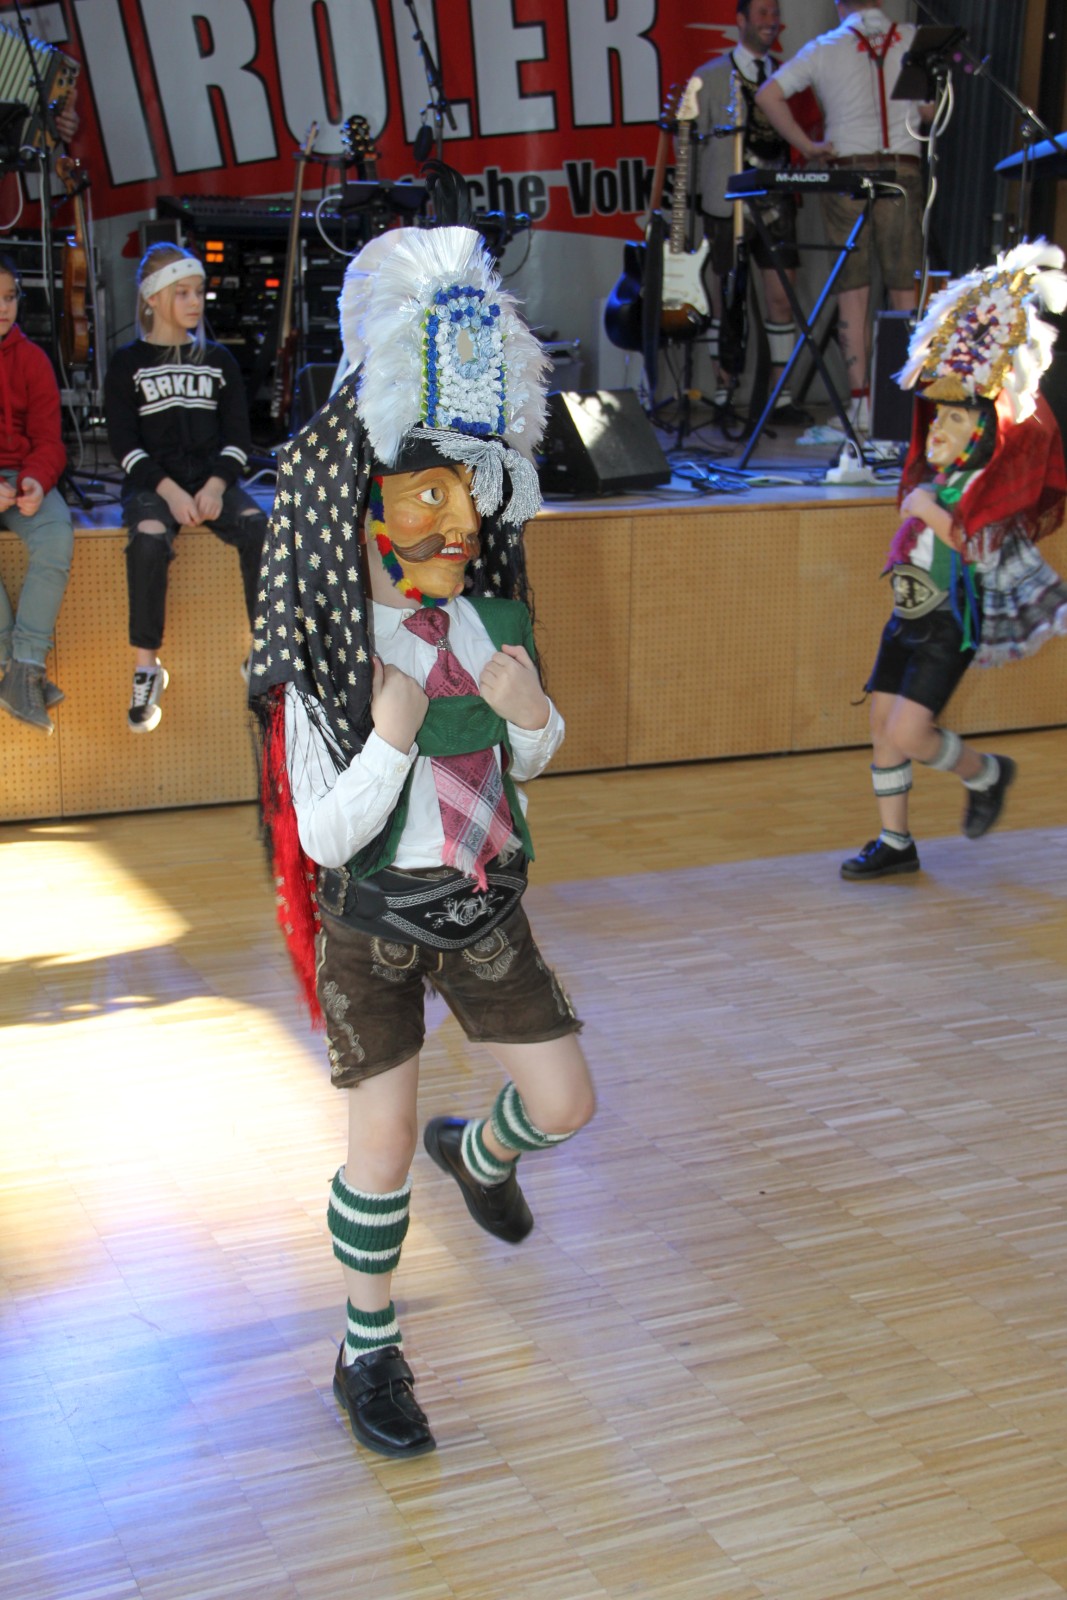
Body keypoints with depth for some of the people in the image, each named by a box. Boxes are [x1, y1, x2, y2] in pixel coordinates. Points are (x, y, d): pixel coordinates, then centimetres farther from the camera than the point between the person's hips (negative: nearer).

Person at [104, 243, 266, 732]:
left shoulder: (218, 360, 16)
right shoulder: (128, 363, 8)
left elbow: (238, 435, 9)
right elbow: (124, 442, -1)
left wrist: (216, 486, -10)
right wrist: (169, 491, -16)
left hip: (213, 480, 2)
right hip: (151, 485, -2)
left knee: (259, 528, -29)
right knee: (149, 540, -35)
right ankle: (146, 668, -27)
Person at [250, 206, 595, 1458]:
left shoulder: (488, 622, -5)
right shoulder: (327, 658, -18)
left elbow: (526, 766, 9)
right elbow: (328, 835, -19)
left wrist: (533, 720, -14)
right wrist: (392, 730, -32)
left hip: (485, 906, 5)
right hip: (372, 926, -4)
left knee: (564, 1106, 9)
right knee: (381, 1149, 4)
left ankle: (477, 1153, 44)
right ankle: (368, 1353, 25)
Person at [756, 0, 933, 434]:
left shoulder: (824, 48, 3)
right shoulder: (912, 39, 5)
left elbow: (767, 95, -4)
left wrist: (806, 146, 0)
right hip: (903, 172, 0)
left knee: (852, 292, 3)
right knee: (904, 291, 5)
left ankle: (861, 403, -2)